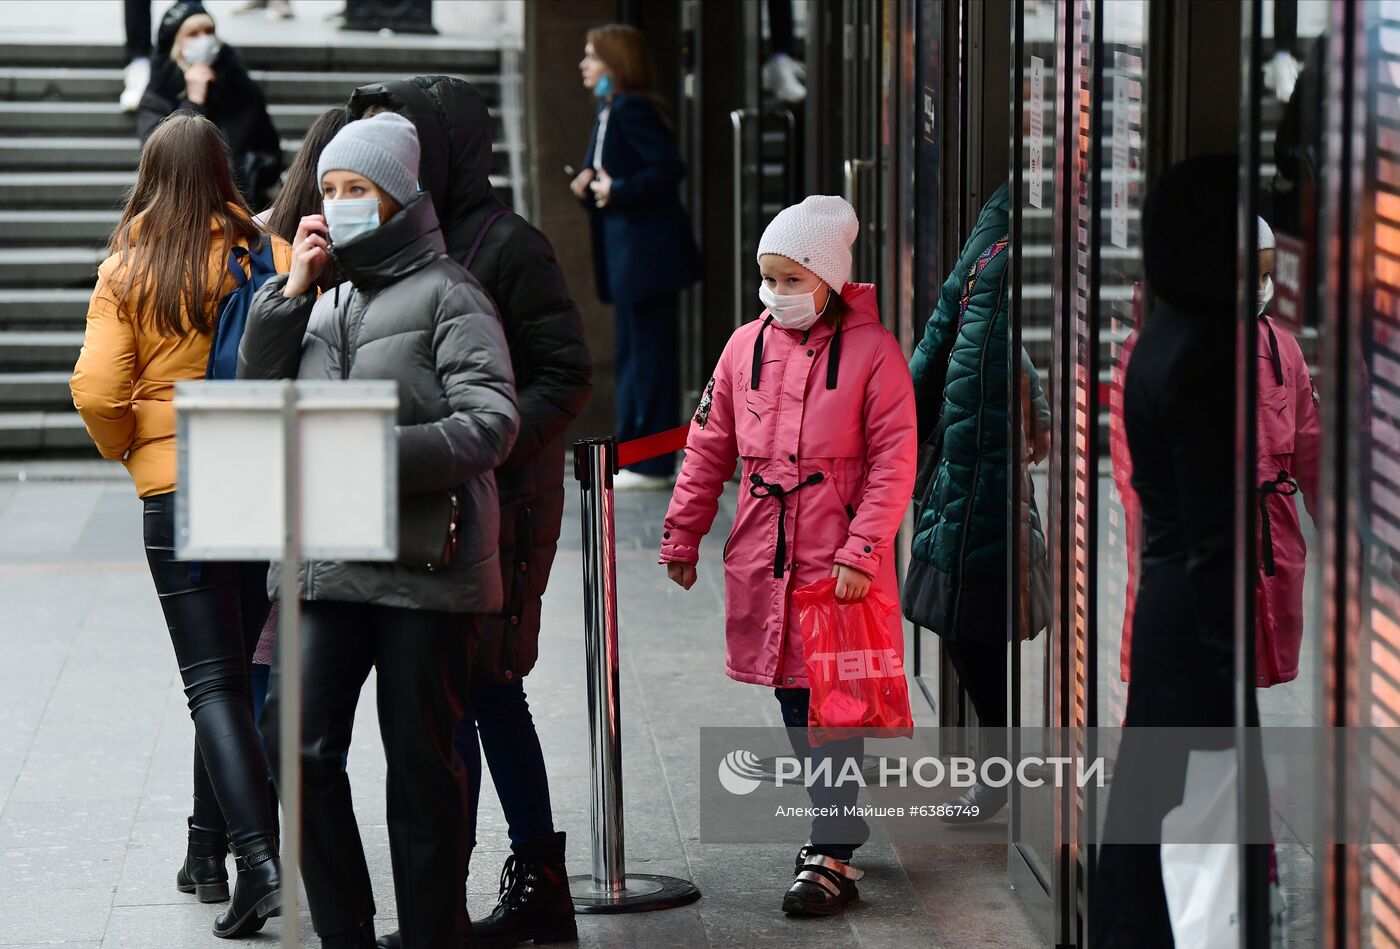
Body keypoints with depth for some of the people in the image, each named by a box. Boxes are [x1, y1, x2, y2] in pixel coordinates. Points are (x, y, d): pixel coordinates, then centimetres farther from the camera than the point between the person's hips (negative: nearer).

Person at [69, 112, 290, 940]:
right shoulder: (268, 256, -3)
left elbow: (97, 391, -10)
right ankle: (209, 851, 23)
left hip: (176, 489, -2)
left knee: (215, 683, -2)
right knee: (232, 671, 16)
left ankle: (260, 858, -18)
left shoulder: (127, 272, -4)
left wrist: (126, 446, 10)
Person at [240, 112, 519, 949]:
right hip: (329, 563, 6)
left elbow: (491, 425, -12)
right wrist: (291, 291, 5)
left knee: (422, 762, 1)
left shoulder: (446, 293, -3)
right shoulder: (330, 302, 17)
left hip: (427, 565, -6)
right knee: (301, 748, -2)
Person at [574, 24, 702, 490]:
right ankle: (632, 459, 21)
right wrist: (589, 183, 2)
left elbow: (670, 168, -23)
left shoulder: (632, 110, -15)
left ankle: (652, 465, -2)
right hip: (627, 256, 11)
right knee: (631, 356, 14)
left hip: (647, 254, -11)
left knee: (649, 356, -6)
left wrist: (618, 191, -20)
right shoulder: (608, 111, 16)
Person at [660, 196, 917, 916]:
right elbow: (709, 448, 15)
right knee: (793, 702, 11)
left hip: (840, 562, -5)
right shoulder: (747, 346, 8)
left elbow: (894, 459, -8)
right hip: (763, 560, 5)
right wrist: (682, 535, 14)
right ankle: (840, 823, 26)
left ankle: (831, 859, -3)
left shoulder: (871, 350, -6)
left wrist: (861, 551, -15)